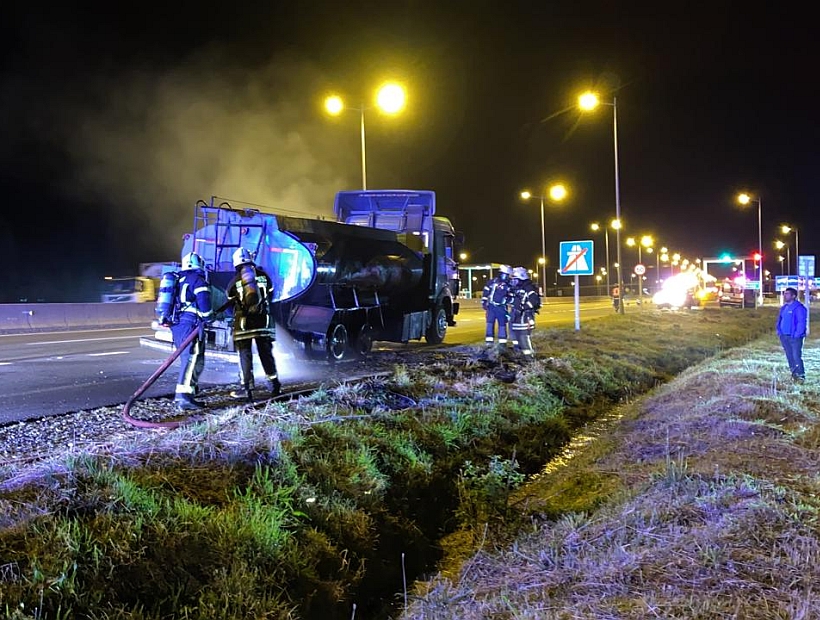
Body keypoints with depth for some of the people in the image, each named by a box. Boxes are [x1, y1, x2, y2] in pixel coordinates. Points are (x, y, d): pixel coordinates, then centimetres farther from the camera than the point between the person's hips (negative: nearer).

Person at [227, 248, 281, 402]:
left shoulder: (235, 281, -4)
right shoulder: (263, 275, 1)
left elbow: (230, 301, 6)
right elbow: (270, 294, 11)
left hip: (244, 323, -2)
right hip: (264, 321, 2)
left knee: (245, 354, 3)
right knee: (266, 353, 12)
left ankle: (247, 389, -1)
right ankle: (275, 385, 15)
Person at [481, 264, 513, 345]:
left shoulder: (509, 285, 4)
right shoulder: (493, 281, 2)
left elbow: (511, 297, 10)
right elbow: (485, 292, 3)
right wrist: (484, 302, -2)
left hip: (501, 308, 1)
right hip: (491, 306, -1)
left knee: (502, 325, 3)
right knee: (490, 324, -3)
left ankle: (502, 342, 10)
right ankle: (489, 342, 2)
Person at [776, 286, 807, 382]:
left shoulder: (799, 308, -11)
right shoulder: (784, 308, 14)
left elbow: (801, 323, -15)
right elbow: (779, 321, 21)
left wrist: (796, 334, -18)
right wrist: (779, 331, 10)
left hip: (795, 337, -8)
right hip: (784, 337, 8)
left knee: (796, 357, -11)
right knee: (789, 357, 12)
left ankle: (801, 375, -5)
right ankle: (794, 374, 21)